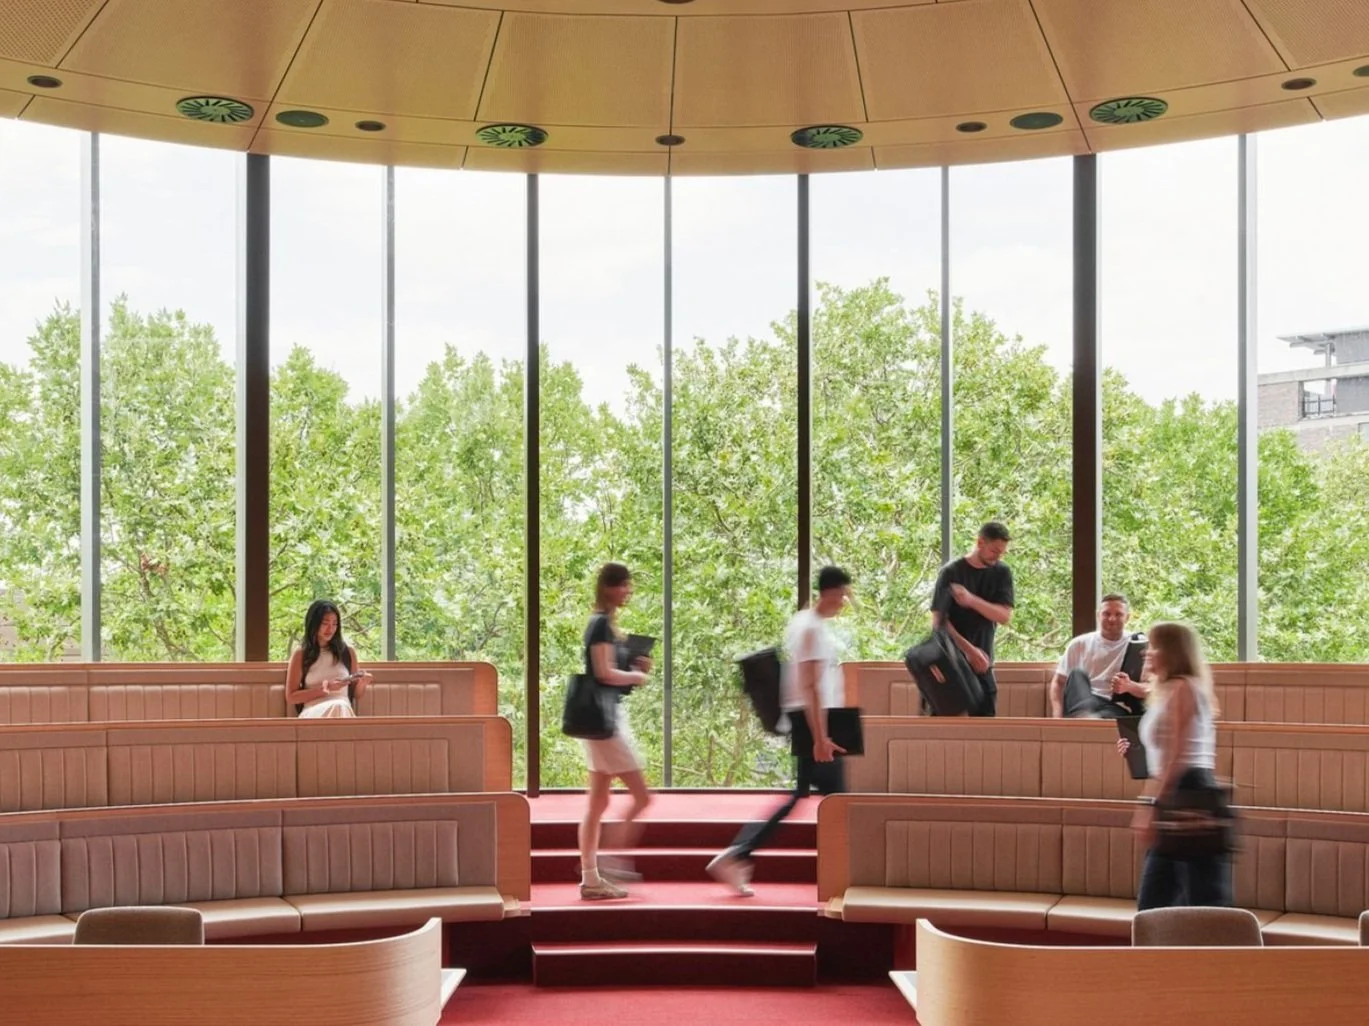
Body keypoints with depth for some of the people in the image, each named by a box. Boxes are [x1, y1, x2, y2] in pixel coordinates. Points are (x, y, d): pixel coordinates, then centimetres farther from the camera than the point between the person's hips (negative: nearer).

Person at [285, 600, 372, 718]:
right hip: (313, 714, -1)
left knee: (340, 708, -38)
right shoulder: (300, 654, 9)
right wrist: (324, 688, -6)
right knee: (336, 708, -38)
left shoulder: (348, 651, 15)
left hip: (344, 712, 1)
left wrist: (362, 683, 0)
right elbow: (291, 697, 5)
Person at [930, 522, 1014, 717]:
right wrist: (968, 649, -21)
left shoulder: (1002, 573, 4)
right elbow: (938, 620, -11)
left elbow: (1005, 616, -7)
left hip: (982, 664, 3)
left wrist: (971, 600, -22)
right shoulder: (951, 572, -7)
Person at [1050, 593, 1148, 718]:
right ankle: (1083, 716, -60)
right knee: (1077, 673, -33)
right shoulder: (1079, 644, 15)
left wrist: (1129, 686, -22)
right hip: (1080, 704, 3)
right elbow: (1058, 682, 13)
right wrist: (1058, 716, -7)